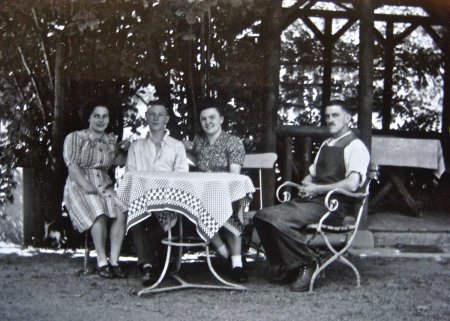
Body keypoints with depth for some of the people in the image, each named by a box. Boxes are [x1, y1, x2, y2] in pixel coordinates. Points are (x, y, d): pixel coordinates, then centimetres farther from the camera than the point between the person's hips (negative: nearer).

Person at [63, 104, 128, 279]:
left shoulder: (111, 140, 16)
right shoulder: (75, 138, 1)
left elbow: (119, 160, 14)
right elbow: (72, 166, -8)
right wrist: (87, 186, -22)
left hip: (104, 186, 4)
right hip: (79, 186, -4)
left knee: (121, 213, -26)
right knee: (99, 215, -33)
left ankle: (114, 261, -22)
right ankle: (101, 262, -24)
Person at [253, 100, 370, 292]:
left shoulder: (355, 146, -5)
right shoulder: (326, 144, 23)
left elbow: (352, 184, -18)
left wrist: (317, 189, -13)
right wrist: (306, 185, 4)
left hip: (332, 206, -8)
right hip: (311, 200, 8)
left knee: (279, 220, -29)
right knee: (262, 216, -9)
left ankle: (306, 265, -10)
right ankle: (282, 269, -1)